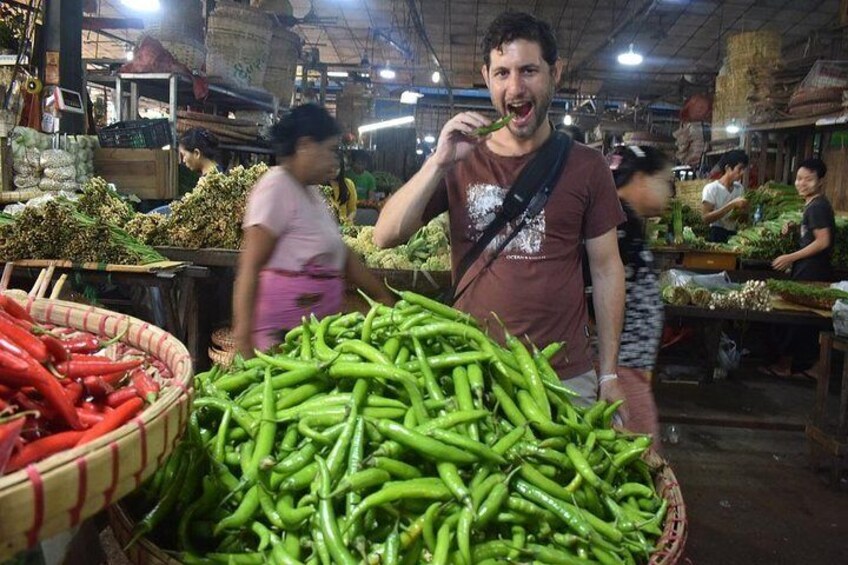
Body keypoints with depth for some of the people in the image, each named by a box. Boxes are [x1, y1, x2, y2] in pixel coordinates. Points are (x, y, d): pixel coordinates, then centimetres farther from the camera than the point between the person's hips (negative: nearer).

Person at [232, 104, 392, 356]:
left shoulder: (311, 191, 13)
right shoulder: (276, 187, -13)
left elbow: (342, 255, 17)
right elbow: (250, 266, -18)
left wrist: (384, 298, 17)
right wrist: (242, 336, -23)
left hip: (318, 324, 8)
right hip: (282, 333, -8)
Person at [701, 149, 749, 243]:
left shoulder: (740, 188, 9)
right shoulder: (711, 188, -8)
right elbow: (706, 218, -19)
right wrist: (732, 205, -21)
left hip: (734, 235, 6)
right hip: (717, 236, -5)